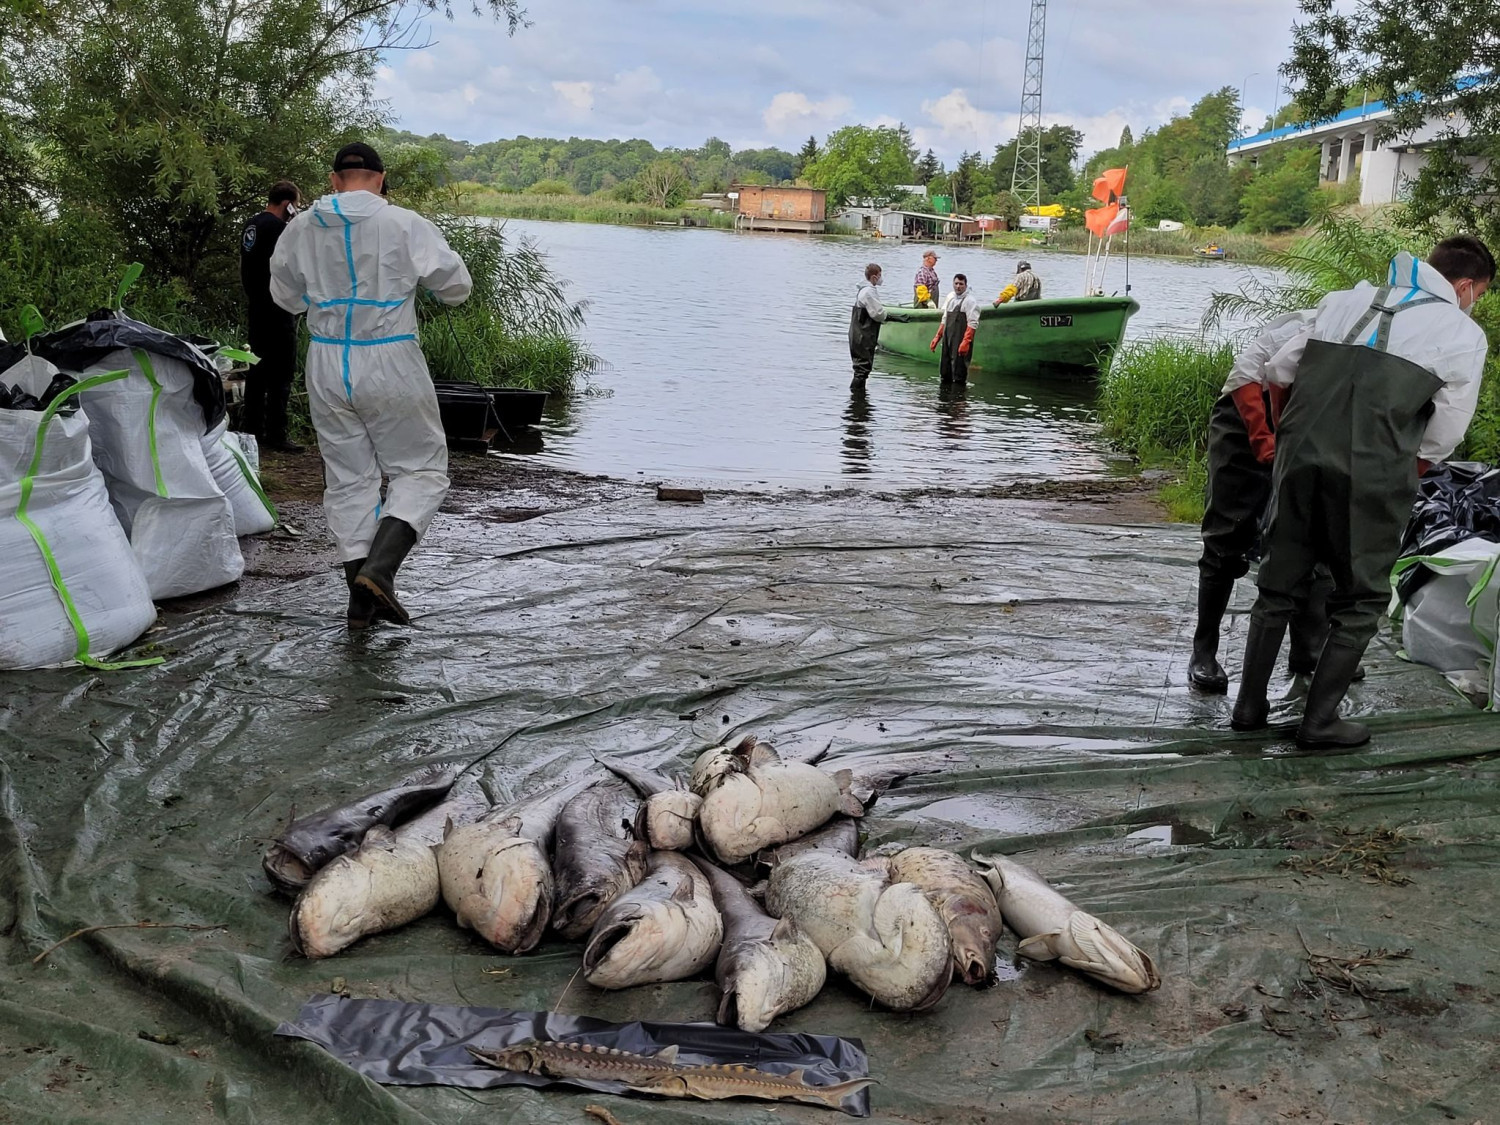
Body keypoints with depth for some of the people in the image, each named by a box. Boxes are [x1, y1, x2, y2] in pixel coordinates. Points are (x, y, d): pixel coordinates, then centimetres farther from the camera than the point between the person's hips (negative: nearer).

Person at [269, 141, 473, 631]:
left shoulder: (302, 228, 2)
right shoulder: (405, 224, -10)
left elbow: (285, 296, 15)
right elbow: (456, 286, -3)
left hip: (327, 365, 4)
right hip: (389, 365, -4)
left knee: (348, 476, 12)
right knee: (420, 468, 8)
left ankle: (362, 596, 14)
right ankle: (379, 568, -12)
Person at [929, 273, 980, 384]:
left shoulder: (970, 301, -8)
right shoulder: (950, 297, 14)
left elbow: (973, 324, -15)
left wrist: (966, 342, -23)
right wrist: (937, 337, 18)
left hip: (960, 341, -7)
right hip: (947, 339, 7)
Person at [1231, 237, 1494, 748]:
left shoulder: (1347, 300, 20)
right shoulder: (1464, 335, 8)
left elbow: (1278, 372, 21)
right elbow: (1441, 440, 6)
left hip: (1300, 457, 4)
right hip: (1371, 475, -4)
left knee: (1278, 584, 16)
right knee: (1361, 599, 12)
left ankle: (1249, 705, 22)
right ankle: (1320, 720, 13)